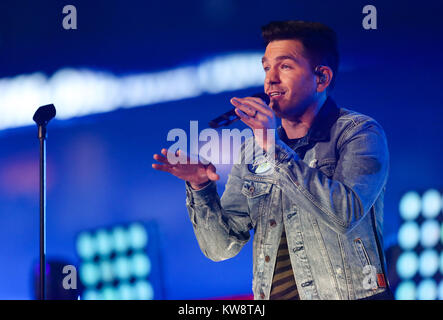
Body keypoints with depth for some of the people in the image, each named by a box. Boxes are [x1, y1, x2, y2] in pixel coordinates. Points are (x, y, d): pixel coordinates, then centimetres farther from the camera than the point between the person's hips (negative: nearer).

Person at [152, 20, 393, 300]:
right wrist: (201, 188, -7)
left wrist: (277, 150, -18)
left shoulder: (360, 133, -1)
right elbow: (222, 246, 9)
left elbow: (345, 215, -17)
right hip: (271, 295, 4)